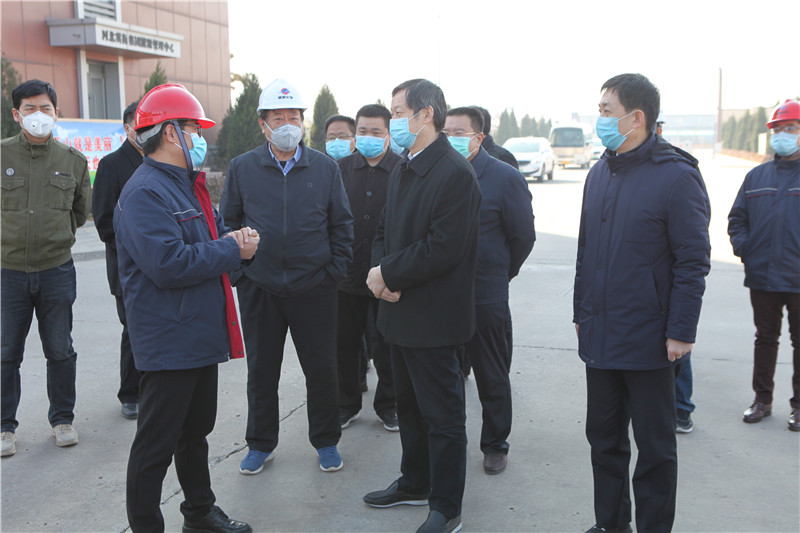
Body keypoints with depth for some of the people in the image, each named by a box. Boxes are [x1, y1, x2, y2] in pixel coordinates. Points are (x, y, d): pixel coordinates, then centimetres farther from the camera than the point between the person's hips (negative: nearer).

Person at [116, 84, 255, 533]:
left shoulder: (188, 184, 15)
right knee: (156, 444, 0)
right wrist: (232, 250, -18)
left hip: (200, 335, 11)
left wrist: (235, 238, 1)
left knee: (197, 430, 23)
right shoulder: (146, 192, -19)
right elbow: (169, 264, -28)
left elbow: (212, 232, 25)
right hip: (169, 341, -10)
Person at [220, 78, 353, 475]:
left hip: (314, 289, 0)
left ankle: (326, 442, 25)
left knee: (321, 368, 7)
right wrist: (238, 272, 1)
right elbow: (229, 223, 8)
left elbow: (342, 225, 7)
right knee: (261, 371, 10)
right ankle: (261, 444, 27)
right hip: (259, 289, 1)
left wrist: (335, 272, 0)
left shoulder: (326, 168, 3)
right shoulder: (242, 168, 2)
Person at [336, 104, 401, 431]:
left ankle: (388, 404, 28)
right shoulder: (342, 168, 3)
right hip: (349, 272, 3)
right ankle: (347, 405, 29)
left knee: (388, 346, 10)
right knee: (346, 343, 12)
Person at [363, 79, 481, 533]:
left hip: (434, 319, -9)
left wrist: (389, 274, -16)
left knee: (443, 416, 3)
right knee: (410, 407, 22)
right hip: (402, 312, 9)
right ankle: (415, 484, 39)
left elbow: (444, 248, -24)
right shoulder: (403, 171, 12)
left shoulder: (455, 173, -18)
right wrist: (381, 271, -5)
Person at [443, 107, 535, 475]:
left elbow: (523, 236, 1)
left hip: (485, 297, -3)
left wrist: (499, 274, 8)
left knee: (492, 377, 10)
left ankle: (495, 445, 26)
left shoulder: (505, 178, -6)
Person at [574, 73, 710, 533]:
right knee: (604, 438, 16)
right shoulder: (601, 173, 10)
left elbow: (693, 262, -13)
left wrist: (681, 332, -15)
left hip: (648, 340, -7)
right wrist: (582, 312, 14)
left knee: (655, 447, 8)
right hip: (600, 336, 7)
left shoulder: (677, 176, -12)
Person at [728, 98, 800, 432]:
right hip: (762, 277, 4)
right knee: (765, 339, 13)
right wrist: (742, 246, 0)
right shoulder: (757, 176, 10)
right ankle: (762, 399, 25)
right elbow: (737, 217, 15)